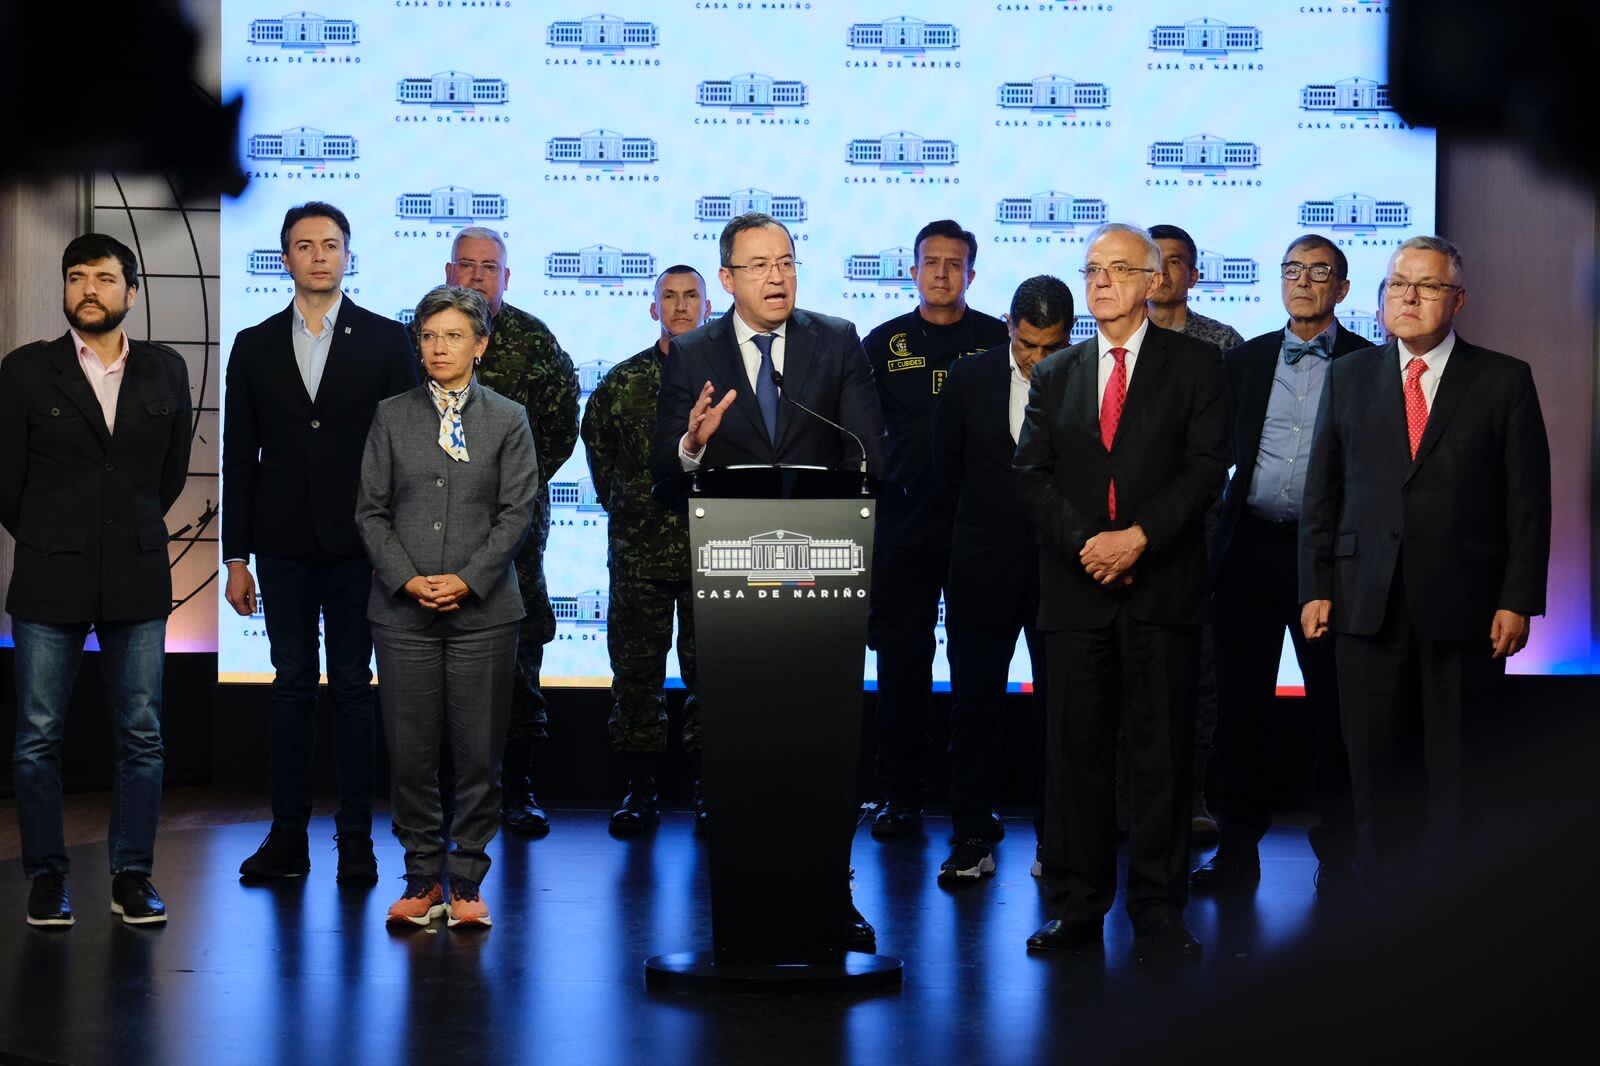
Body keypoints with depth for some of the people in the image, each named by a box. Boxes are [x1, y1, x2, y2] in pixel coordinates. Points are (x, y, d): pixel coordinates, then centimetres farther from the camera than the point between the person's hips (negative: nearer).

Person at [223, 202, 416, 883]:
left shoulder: (386, 340, 2)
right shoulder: (255, 346, 8)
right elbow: (239, 458, 8)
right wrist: (236, 557, 4)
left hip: (358, 545, -2)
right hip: (284, 545, 2)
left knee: (353, 690, 4)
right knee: (292, 687, 6)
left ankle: (355, 837, 10)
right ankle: (288, 837, 10)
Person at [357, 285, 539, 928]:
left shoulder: (508, 420, 6)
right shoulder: (392, 417, 9)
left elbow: (516, 513, 0)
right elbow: (371, 510, 5)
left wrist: (467, 580, -11)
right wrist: (407, 579, -8)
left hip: (483, 608, -1)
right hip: (403, 608, 1)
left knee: (479, 752, 1)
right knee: (409, 750, 2)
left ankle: (467, 882, 10)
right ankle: (422, 879, 13)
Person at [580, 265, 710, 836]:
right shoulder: (623, 381, 6)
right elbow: (595, 435, 20)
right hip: (638, 549, 1)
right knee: (636, 667, 3)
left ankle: (707, 787, 12)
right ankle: (640, 786, 11)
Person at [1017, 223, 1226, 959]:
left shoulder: (1194, 365, 6)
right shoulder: (1055, 374, 15)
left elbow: (1206, 468, -3)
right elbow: (1032, 476, 6)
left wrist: (1140, 536, -14)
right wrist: (1085, 543, -9)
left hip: (1163, 587, -2)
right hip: (1075, 589, 3)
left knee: (1162, 752, 1)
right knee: (1074, 752, 3)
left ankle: (1158, 910, 8)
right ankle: (1077, 906, 11)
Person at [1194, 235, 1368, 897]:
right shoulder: (1245, 361, 11)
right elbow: (1216, 451, 12)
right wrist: (1215, 533, 2)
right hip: (1251, 546, 3)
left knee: (1333, 704, 3)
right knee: (1241, 700, 6)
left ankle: (1337, 855, 13)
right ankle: (1239, 848, 16)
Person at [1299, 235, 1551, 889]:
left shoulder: (1504, 381, 4)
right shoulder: (1349, 377, 11)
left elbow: (1528, 502, 1)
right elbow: (1322, 495, 10)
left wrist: (1518, 601, -6)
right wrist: (1316, 589, 3)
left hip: (1465, 612, -2)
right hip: (1368, 607, 2)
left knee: (1459, 777, 3)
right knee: (1378, 771, 4)